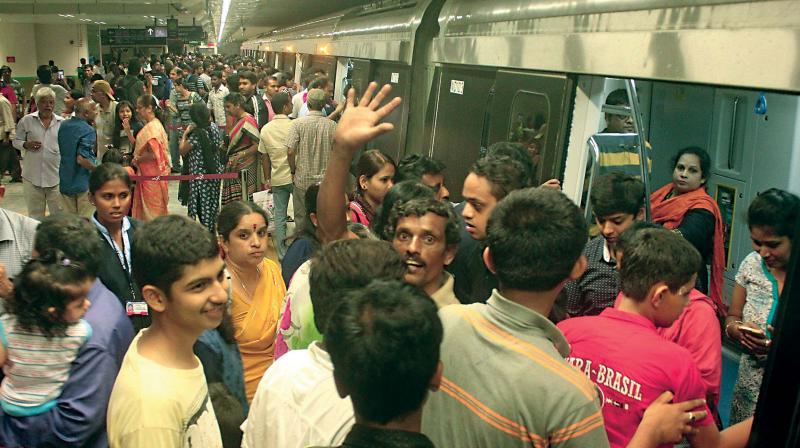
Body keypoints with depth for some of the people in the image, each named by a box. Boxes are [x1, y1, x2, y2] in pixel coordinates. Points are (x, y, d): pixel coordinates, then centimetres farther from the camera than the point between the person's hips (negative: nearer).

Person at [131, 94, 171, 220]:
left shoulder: (151, 128, -20)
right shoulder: (155, 124, 10)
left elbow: (153, 154, -26)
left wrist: (137, 160, -12)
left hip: (151, 175, -9)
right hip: (149, 173, 9)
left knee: (152, 207, 1)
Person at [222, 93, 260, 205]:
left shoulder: (248, 121, -14)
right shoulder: (238, 120, 15)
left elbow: (257, 145, -21)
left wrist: (240, 156, -25)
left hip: (245, 168, -9)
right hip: (235, 167, 9)